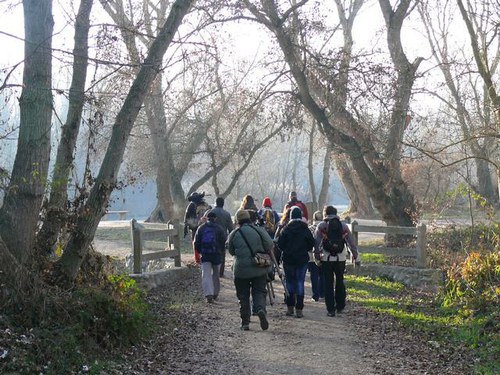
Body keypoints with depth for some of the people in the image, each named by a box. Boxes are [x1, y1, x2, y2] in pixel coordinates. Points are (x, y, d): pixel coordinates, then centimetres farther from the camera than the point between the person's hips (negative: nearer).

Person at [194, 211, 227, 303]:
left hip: (205, 255, 0)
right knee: (216, 274, 14)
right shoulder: (219, 228, 0)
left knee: (206, 275, -3)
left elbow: (196, 242, 4)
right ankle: (215, 294, 22)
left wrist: (200, 252, 17)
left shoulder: (201, 228, 3)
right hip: (216, 255, 0)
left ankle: (208, 294, -18)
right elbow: (224, 242, -1)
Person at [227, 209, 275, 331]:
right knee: (259, 292, 8)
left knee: (243, 296, 9)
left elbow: (231, 251, 10)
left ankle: (245, 322, 7)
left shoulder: (233, 234, -2)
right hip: (259, 269, 0)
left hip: (241, 270, 0)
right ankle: (261, 309, -21)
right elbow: (270, 245, -5)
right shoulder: (259, 230, -2)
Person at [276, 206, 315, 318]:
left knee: (289, 282, 12)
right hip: (302, 259, 0)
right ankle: (299, 309, -2)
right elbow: (311, 244, 0)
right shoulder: (305, 229, -4)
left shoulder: (286, 229, -7)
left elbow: (280, 244, -6)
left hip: (288, 259, 0)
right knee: (300, 282, 3)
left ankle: (290, 308, 13)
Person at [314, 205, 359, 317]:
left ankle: (330, 309, 1)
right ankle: (340, 306, 24)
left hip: (326, 259, -2)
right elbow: (351, 242, 7)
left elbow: (316, 243, -6)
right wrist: (355, 255, 13)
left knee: (328, 284, 3)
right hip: (341, 258, 2)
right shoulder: (343, 226, 6)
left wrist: (317, 257, 0)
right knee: (340, 282, 19)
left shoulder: (321, 226, -1)